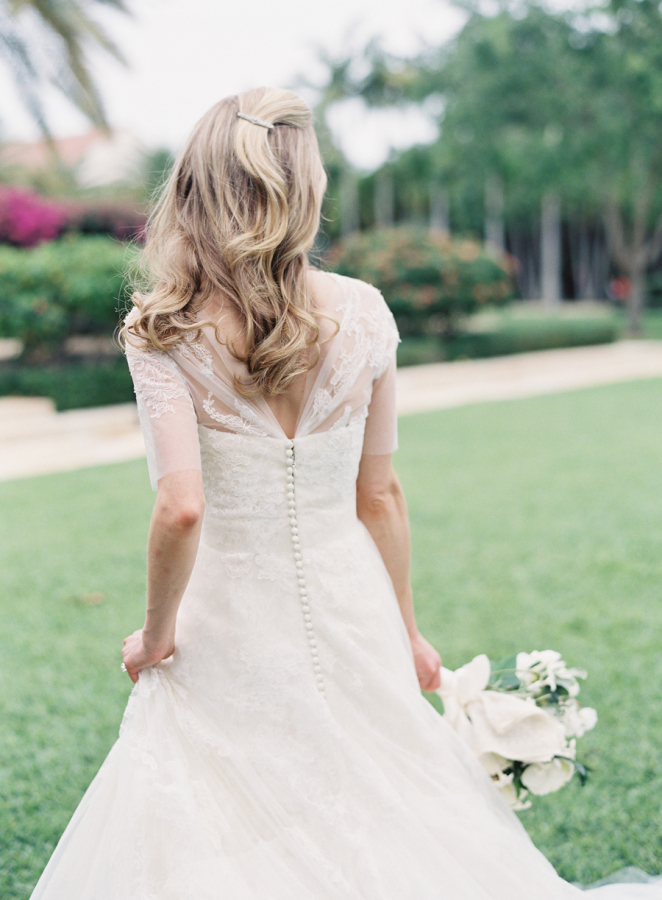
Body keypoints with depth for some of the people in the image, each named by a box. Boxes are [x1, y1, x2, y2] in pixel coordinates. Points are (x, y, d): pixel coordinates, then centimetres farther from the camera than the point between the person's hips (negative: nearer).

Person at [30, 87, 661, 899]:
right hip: (351, 608, 3)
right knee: (379, 812, 22)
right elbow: (380, 495, 0)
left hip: (232, 623, -2)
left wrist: (157, 634, -7)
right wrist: (405, 631, 11)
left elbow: (182, 508, -24)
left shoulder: (164, 334, -15)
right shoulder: (363, 314, -6)